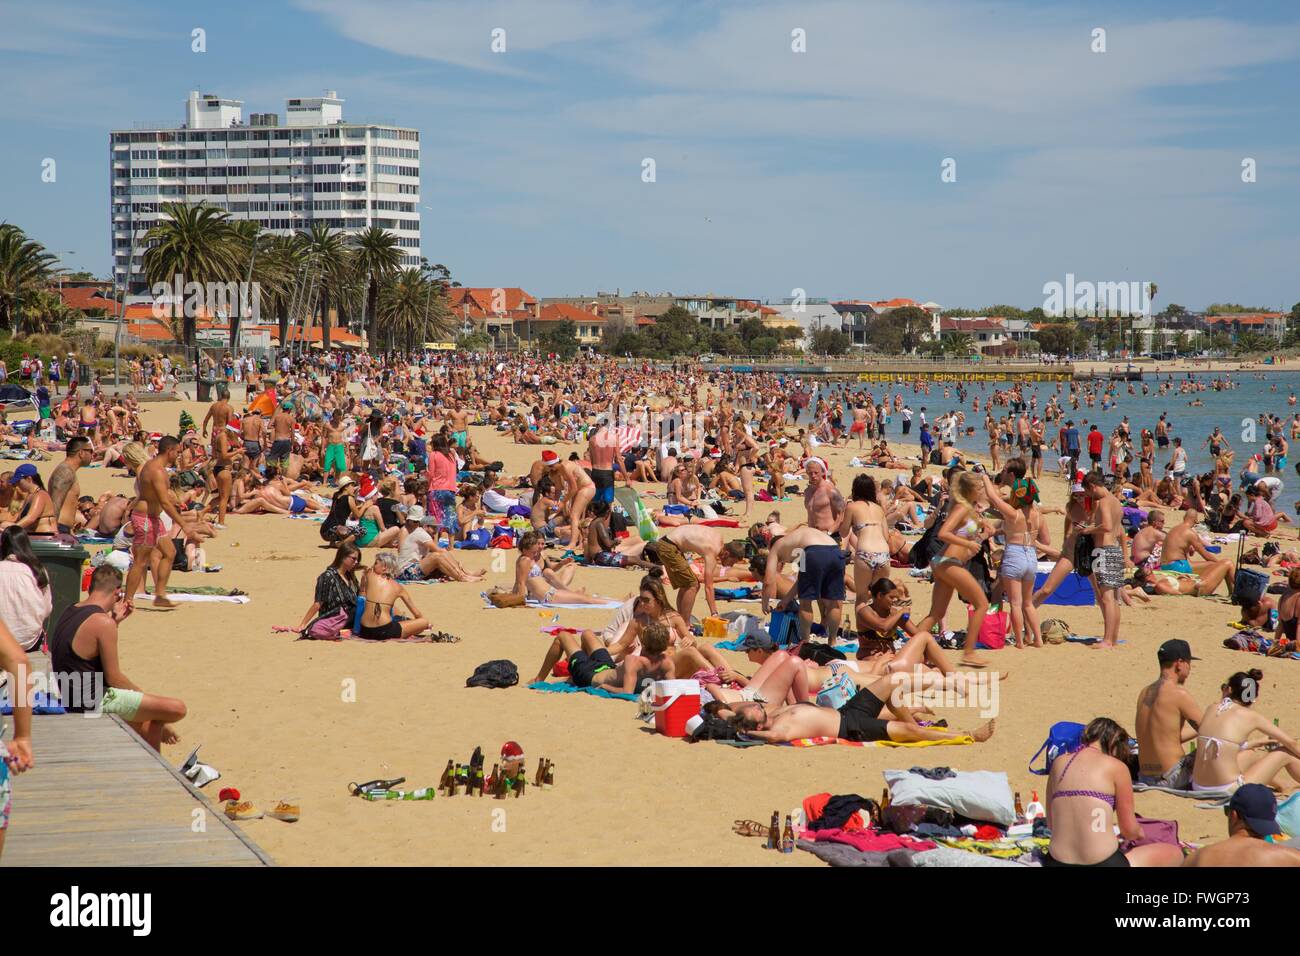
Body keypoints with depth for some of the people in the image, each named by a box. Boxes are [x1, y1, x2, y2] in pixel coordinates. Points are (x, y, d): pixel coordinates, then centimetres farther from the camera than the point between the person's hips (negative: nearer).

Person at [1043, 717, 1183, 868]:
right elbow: (1129, 829, 3)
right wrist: (1140, 833, 28)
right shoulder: (1116, 767, -3)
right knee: (1174, 854, 17)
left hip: (1057, 862, 5)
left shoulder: (1059, 763, 10)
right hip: (1101, 863, -5)